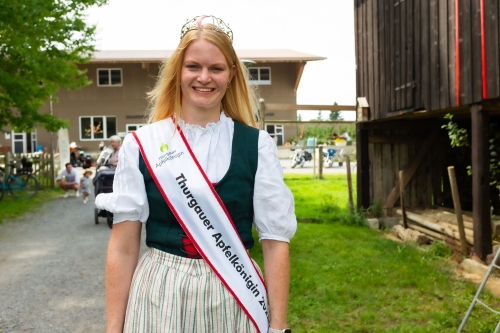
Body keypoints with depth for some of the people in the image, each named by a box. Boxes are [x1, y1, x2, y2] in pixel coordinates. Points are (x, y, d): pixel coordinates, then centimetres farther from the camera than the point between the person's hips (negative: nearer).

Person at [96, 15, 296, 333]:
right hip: (160, 297, 0)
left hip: (234, 299, 0)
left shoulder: (256, 145, -2)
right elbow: (123, 246, -2)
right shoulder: (141, 145, -3)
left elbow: (276, 241, -2)